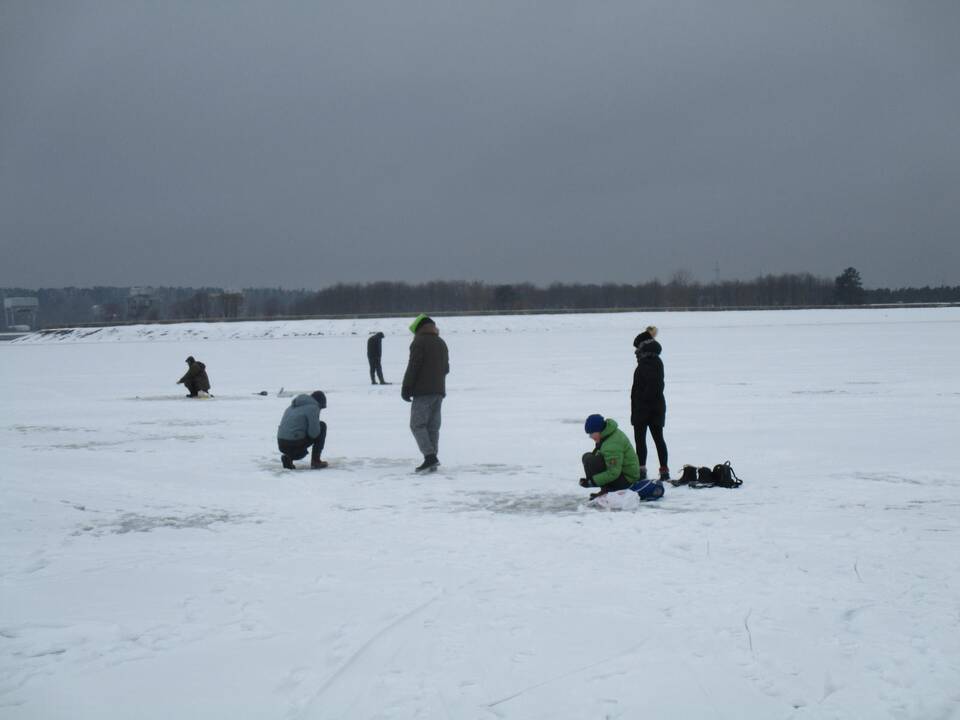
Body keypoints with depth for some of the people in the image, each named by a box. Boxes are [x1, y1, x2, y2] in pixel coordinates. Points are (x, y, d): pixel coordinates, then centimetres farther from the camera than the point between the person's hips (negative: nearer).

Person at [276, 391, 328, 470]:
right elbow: (313, 432, -12)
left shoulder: (292, 407, 21)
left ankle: (288, 456, 7)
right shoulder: (313, 407, -4)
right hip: (295, 444, -8)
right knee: (322, 426, 11)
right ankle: (315, 461, 8)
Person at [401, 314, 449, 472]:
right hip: (439, 391, 8)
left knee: (417, 425, -5)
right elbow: (446, 368, 22)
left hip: (423, 391, -8)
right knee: (433, 426, 8)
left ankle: (429, 456, -16)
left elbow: (413, 367, -14)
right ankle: (432, 461, 6)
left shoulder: (419, 342, -9)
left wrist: (405, 388, -10)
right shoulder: (441, 343, 16)